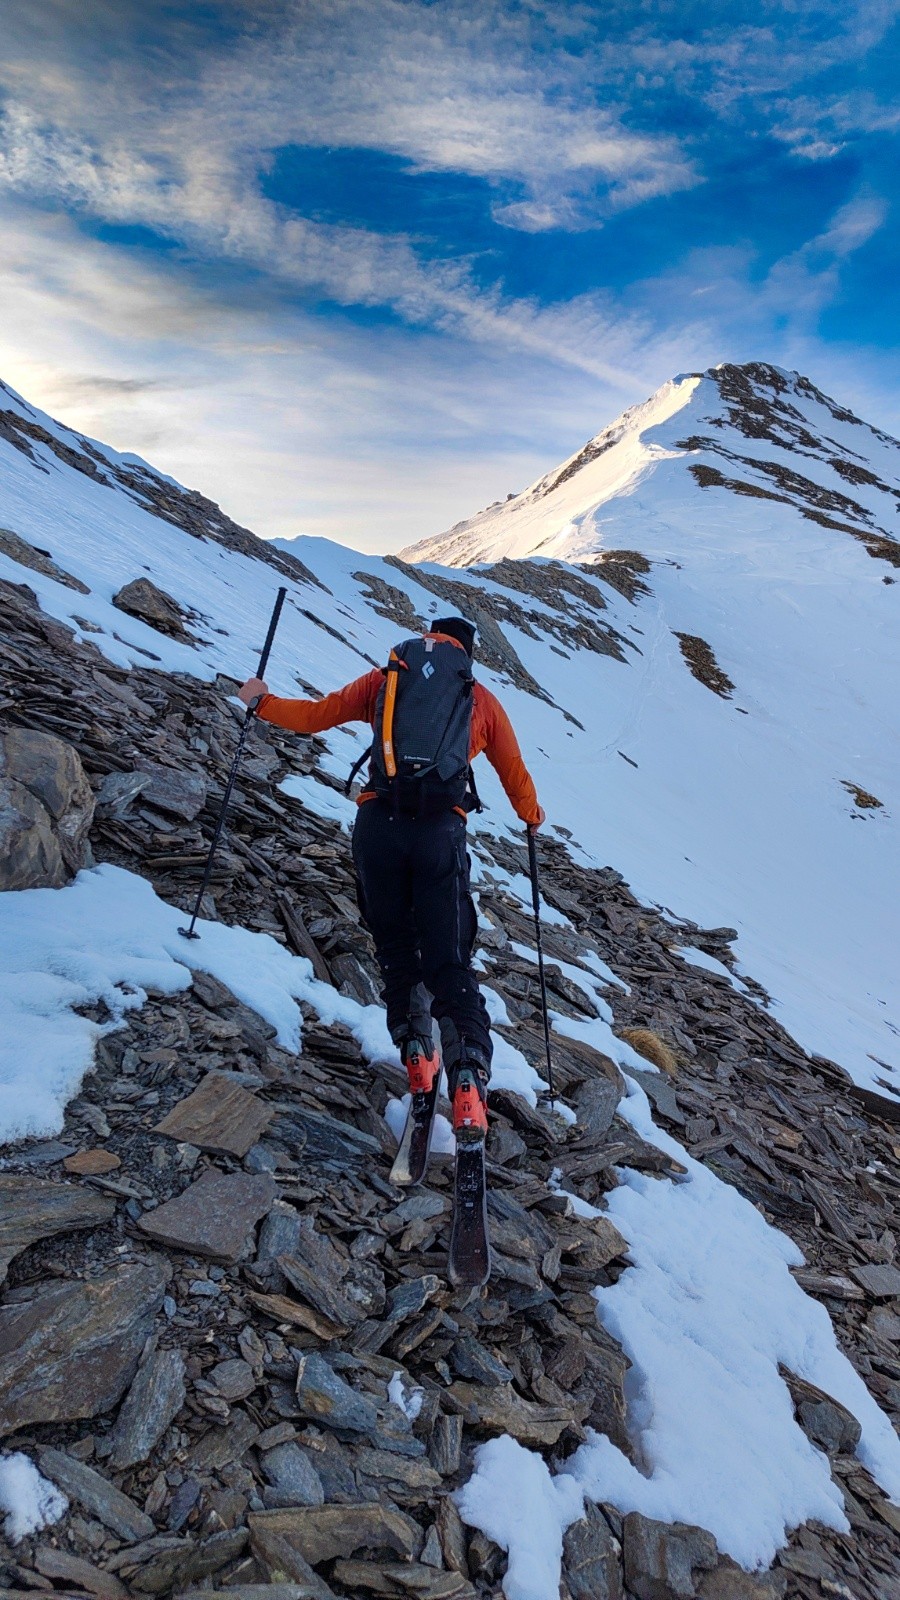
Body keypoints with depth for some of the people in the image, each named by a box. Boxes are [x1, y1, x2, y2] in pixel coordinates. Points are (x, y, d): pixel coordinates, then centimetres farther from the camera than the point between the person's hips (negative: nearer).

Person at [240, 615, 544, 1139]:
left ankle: (416, 1051, 16)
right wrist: (532, 816, 46)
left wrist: (262, 701, 39)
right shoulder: (483, 699, 17)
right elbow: (515, 773, 26)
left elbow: (313, 716, 21)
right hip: (442, 833, 0)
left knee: (396, 946, 19)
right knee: (449, 961, 3)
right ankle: (469, 1078, -12)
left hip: (378, 824, 1)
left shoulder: (385, 678, 17)